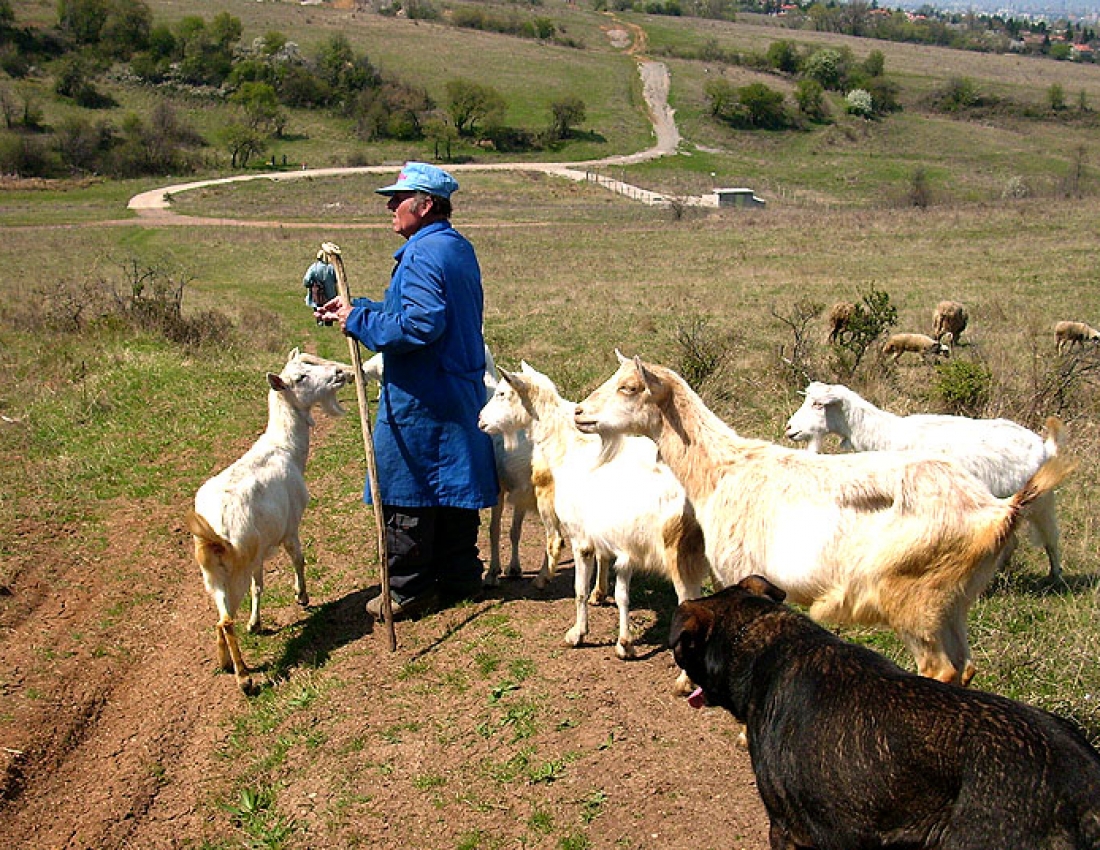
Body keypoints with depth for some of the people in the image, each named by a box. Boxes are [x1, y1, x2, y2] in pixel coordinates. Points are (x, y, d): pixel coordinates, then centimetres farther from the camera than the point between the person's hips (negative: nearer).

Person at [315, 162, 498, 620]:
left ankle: (408, 590, 9)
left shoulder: (422, 256, -18)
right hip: (463, 389, 10)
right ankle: (459, 578, 26)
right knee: (452, 488, 16)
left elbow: (420, 324, -28)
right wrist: (355, 308, 14)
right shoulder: (459, 248, 14)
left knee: (405, 495, 0)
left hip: (420, 398, -10)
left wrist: (358, 319, -18)